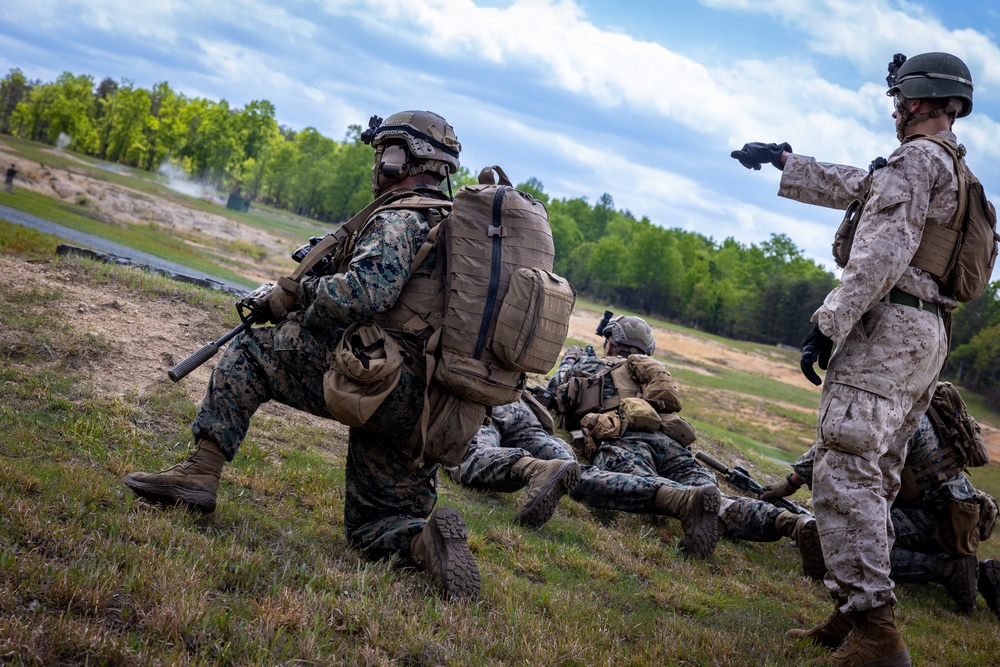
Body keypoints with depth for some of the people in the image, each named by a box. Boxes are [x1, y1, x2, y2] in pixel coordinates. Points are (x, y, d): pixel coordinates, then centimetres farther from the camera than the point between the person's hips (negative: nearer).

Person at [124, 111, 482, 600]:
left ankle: (200, 473, 2)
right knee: (373, 530, 18)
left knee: (251, 352, 9)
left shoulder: (399, 222, -9)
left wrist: (301, 293, -7)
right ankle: (430, 542, -13)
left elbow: (362, 293, -27)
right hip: (422, 411, 9)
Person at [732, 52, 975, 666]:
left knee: (844, 474, -15)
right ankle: (855, 612, 17)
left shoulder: (916, 158, -9)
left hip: (890, 327, -10)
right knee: (875, 479, 13)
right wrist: (784, 160, 37)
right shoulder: (952, 171, 22)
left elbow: (883, 252, -20)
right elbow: (854, 186, 31)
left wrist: (828, 324, -21)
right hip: (930, 337, 10)